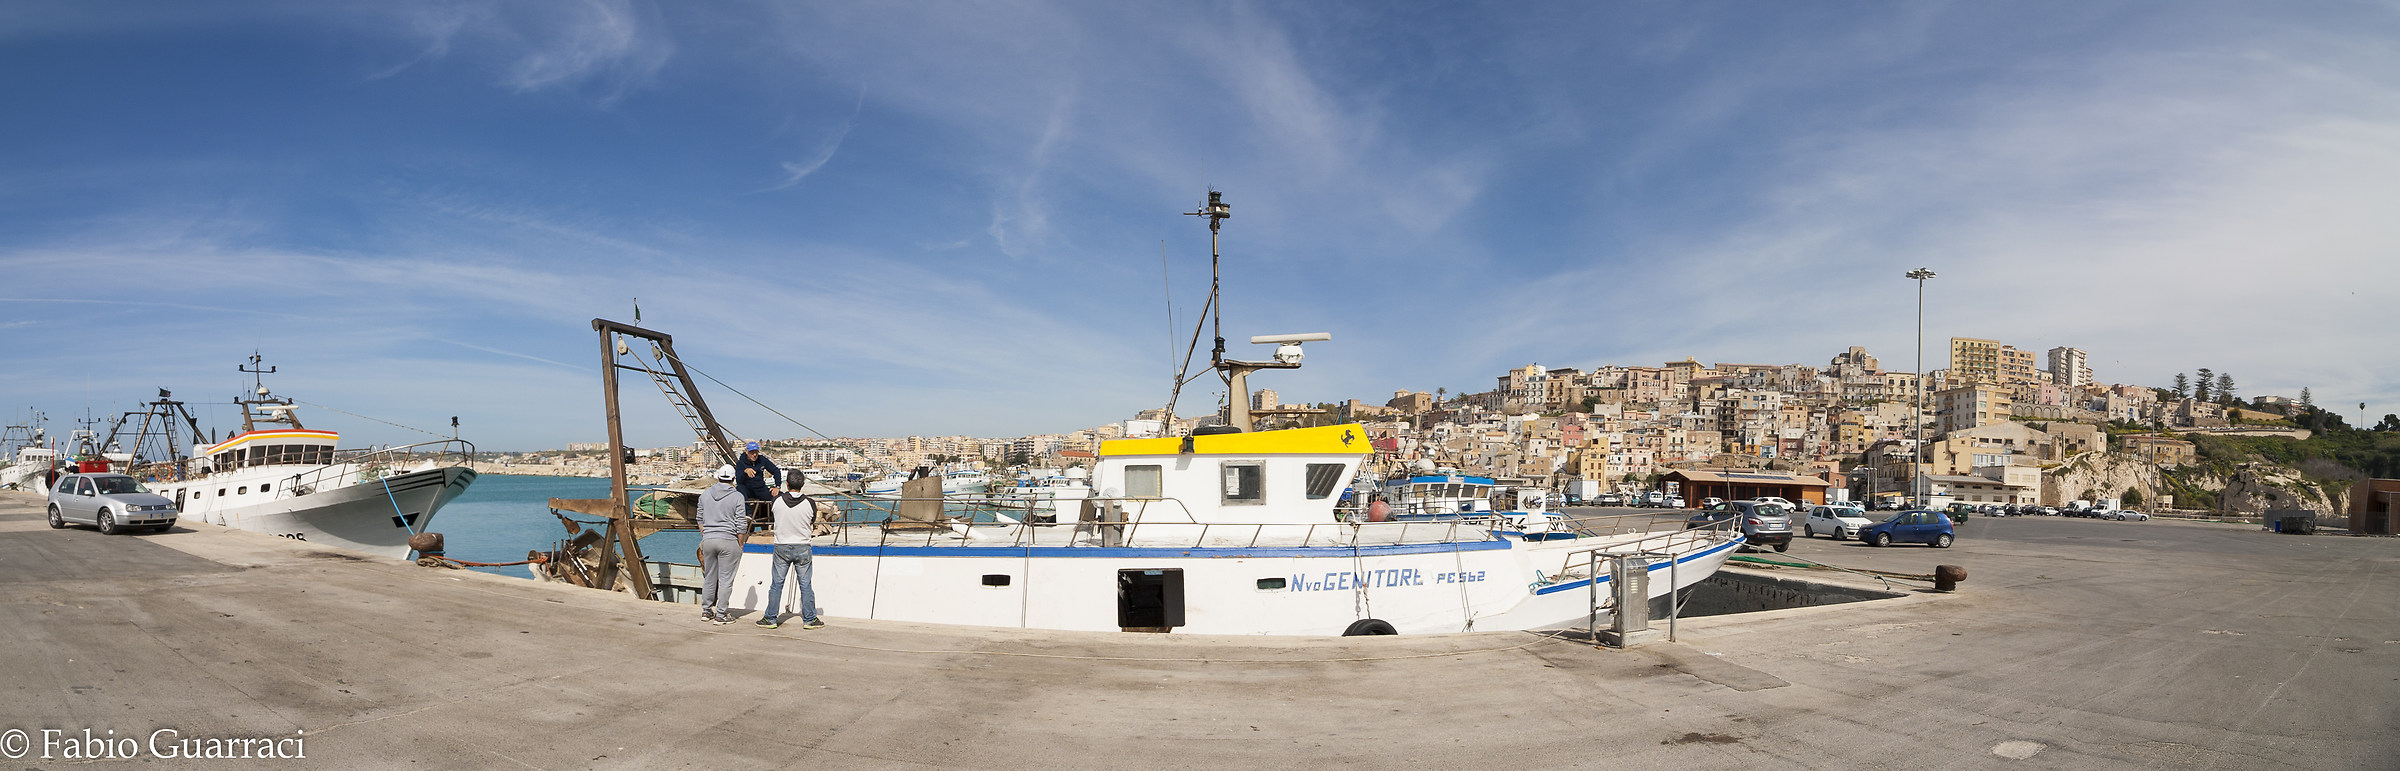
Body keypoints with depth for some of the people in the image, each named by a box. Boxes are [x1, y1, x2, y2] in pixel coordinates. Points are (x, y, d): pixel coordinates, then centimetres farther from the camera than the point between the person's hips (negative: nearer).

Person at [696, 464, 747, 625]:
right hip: (728, 541, -4)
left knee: (709, 577, 14)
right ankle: (721, 615, 2)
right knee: (725, 579, 1)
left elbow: (700, 519, 13)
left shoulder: (705, 494, 7)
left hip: (708, 539, 4)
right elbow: (741, 524, -7)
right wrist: (740, 545, 3)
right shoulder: (737, 497, -6)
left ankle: (706, 611, 22)